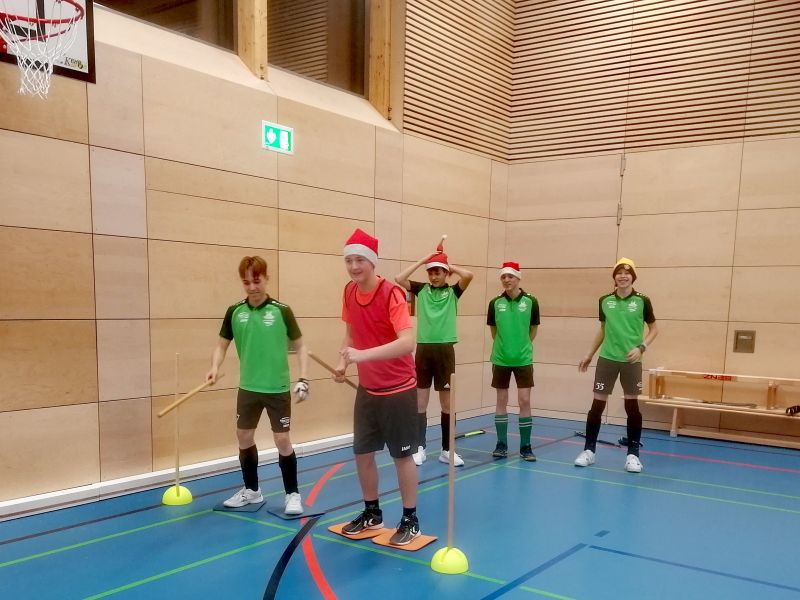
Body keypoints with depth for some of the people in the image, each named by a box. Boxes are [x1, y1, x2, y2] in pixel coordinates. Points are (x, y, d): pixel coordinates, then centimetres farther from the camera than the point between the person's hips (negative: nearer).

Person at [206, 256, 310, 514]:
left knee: (282, 440, 0)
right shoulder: (235, 312, -1)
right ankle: (251, 490, 33)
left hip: (277, 388, -4)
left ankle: (292, 494, 17)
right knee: (244, 438, 13)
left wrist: (303, 378, -9)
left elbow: (299, 345, -2)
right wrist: (215, 367, -11)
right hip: (248, 388, 4)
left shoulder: (281, 311, -10)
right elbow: (222, 344, 8)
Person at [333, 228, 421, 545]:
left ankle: (410, 520, 22)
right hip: (367, 389, 7)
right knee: (362, 452, 13)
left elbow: (407, 342, -32)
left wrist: (363, 355, -41)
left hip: (398, 389, -6)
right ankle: (372, 513, 33)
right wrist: (343, 362, -3)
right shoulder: (349, 292, 0)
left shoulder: (391, 293, -21)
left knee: (402, 454, 5)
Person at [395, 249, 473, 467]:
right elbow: (399, 278, -7)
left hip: (445, 349, -1)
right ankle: (420, 448, 17)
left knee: (447, 402, 7)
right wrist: (422, 260, -2)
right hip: (423, 349, 1)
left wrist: (449, 266, 1)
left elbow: (468, 275, -15)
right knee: (420, 402, 6)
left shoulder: (453, 291, 3)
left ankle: (447, 450, 17)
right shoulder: (421, 289, 7)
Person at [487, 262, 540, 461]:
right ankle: (501, 445, 17)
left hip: (523, 359, -1)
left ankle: (525, 446, 10)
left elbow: (533, 329, 5)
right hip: (501, 359, 1)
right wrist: (503, 345, 9)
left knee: (524, 401, -1)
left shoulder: (530, 301, -5)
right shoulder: (495, 303, -2)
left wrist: (522, 346, 9)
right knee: (501, 401, 7)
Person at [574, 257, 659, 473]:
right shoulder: (605, 301, 4)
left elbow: (654, 329, 4)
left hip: (631, 361, -2)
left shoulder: (642, 301, -3)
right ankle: (589, 450, 11)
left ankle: (633, 454, 13)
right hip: (607, 358, 2)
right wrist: (589, 354, 15)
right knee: (597, 404, 2)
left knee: (632, 406, 3)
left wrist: (641, 347, -12)